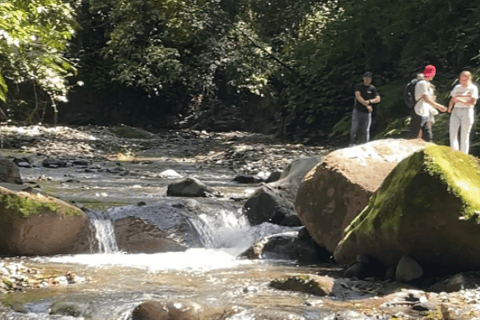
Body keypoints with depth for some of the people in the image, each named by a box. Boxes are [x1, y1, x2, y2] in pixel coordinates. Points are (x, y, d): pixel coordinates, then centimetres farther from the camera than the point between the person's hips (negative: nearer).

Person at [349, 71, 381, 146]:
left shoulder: (372, 88, 8)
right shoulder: (358, 86, 5)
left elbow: (378, 99, 0)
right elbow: (358, 96, -8)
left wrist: (369, 101, -19)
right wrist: (367, 105, -15)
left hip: (367, 112, 1)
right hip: (357, 111, -1)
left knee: (366, 131, -2)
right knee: (354, 129, -8)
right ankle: (352, 144, -1)